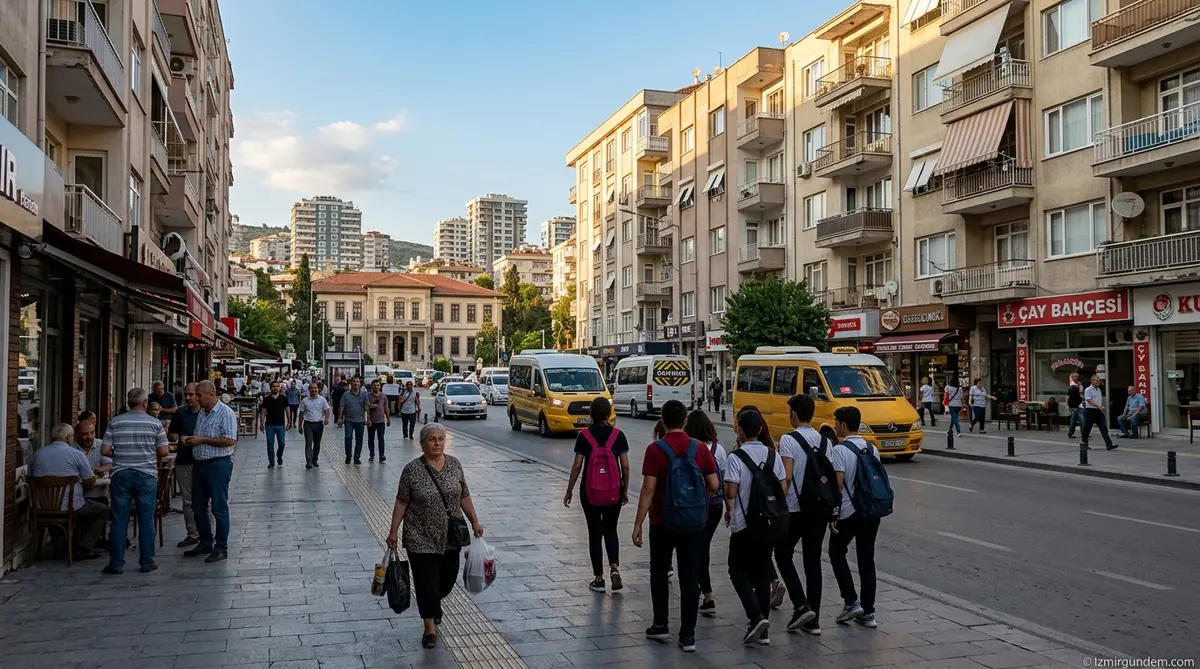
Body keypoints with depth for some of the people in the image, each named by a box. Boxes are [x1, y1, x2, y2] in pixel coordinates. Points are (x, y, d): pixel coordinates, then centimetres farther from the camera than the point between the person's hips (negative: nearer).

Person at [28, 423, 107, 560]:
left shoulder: (36, 454, 5)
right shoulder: (76, 454, -8)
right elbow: (91, 482, -3)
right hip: (71, 508, -6)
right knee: (103, 510, 15)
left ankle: (60, 544, 27)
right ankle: (84, 548, 7)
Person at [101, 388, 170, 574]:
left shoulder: (115, 422, 2)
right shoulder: (154, 423, -3)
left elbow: (105, 450, 0)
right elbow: (164, 451, -3)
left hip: (121, 475, 1)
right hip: (147, 475, -1)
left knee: (119, 521, 6)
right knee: (146, 520, 5)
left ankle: (116, 563, 10)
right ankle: (147, 562, 9)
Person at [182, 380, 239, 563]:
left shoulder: (225, 413, -12)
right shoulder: (201, 413, 13)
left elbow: (230, 440, -21)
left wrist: (202, 440, -18)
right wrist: (190, 440, 5)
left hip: (218, 464, -8)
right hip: (200, 464, 8)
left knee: (219, 508, -2)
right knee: (198, 507, 14)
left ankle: (221, 548, 6)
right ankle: (206, 543, 28)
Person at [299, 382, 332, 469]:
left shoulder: (322, 399, 1)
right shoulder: (305, 401, 2)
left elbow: (327, 410, -1)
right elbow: (301, 414, 7)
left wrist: (326, 418, -21)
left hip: (319, 424, 1)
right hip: (308, 424, -1)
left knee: (317, 443, 10)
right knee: (308, 443, -10)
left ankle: (315, 460, 22)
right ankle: (308, 462, -15)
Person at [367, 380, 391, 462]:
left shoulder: (383, 396, 5)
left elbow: (386, 408, 11)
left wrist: (388, 419, 12)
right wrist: (370, 406, -18)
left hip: (381, 421, 0)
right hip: (371, 421, 0)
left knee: (381, 438, -7)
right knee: (371, 439, 9)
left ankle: (381, 455, -9)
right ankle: (372, 454, 20)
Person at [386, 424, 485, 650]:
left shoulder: (454, 464, -1)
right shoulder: (412, 469, -11)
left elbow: (464, 496, 6)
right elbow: (401, 502, -6)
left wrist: (474, 521, 3)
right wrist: (393, 532, -7)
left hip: (450, 537, 4)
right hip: (421, 539, -4)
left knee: (448, 579, 14)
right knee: (427, 582, 0)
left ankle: (434, 604, 44)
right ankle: (430, 627, 15)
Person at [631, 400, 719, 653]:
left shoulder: (655, 450, -12)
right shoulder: (700, 448, -3)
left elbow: (648, 490, -15)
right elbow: (713, 486, 0)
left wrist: (638, 524, -10)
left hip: (662, 524, -2)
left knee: (659, 573, 17)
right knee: (690, 578, 6)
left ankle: (661, 625, 22)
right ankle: (688, 635, 8)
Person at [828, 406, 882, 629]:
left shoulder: (840, 450, -13)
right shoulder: (872, 449, 8)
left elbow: (838, 484, -17)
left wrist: (833, 514, -12)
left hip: (848, 512, -6)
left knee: (837, 554, 12)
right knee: (867, 560, 9)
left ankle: (852, 602, 3)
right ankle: (868, 612, 12)